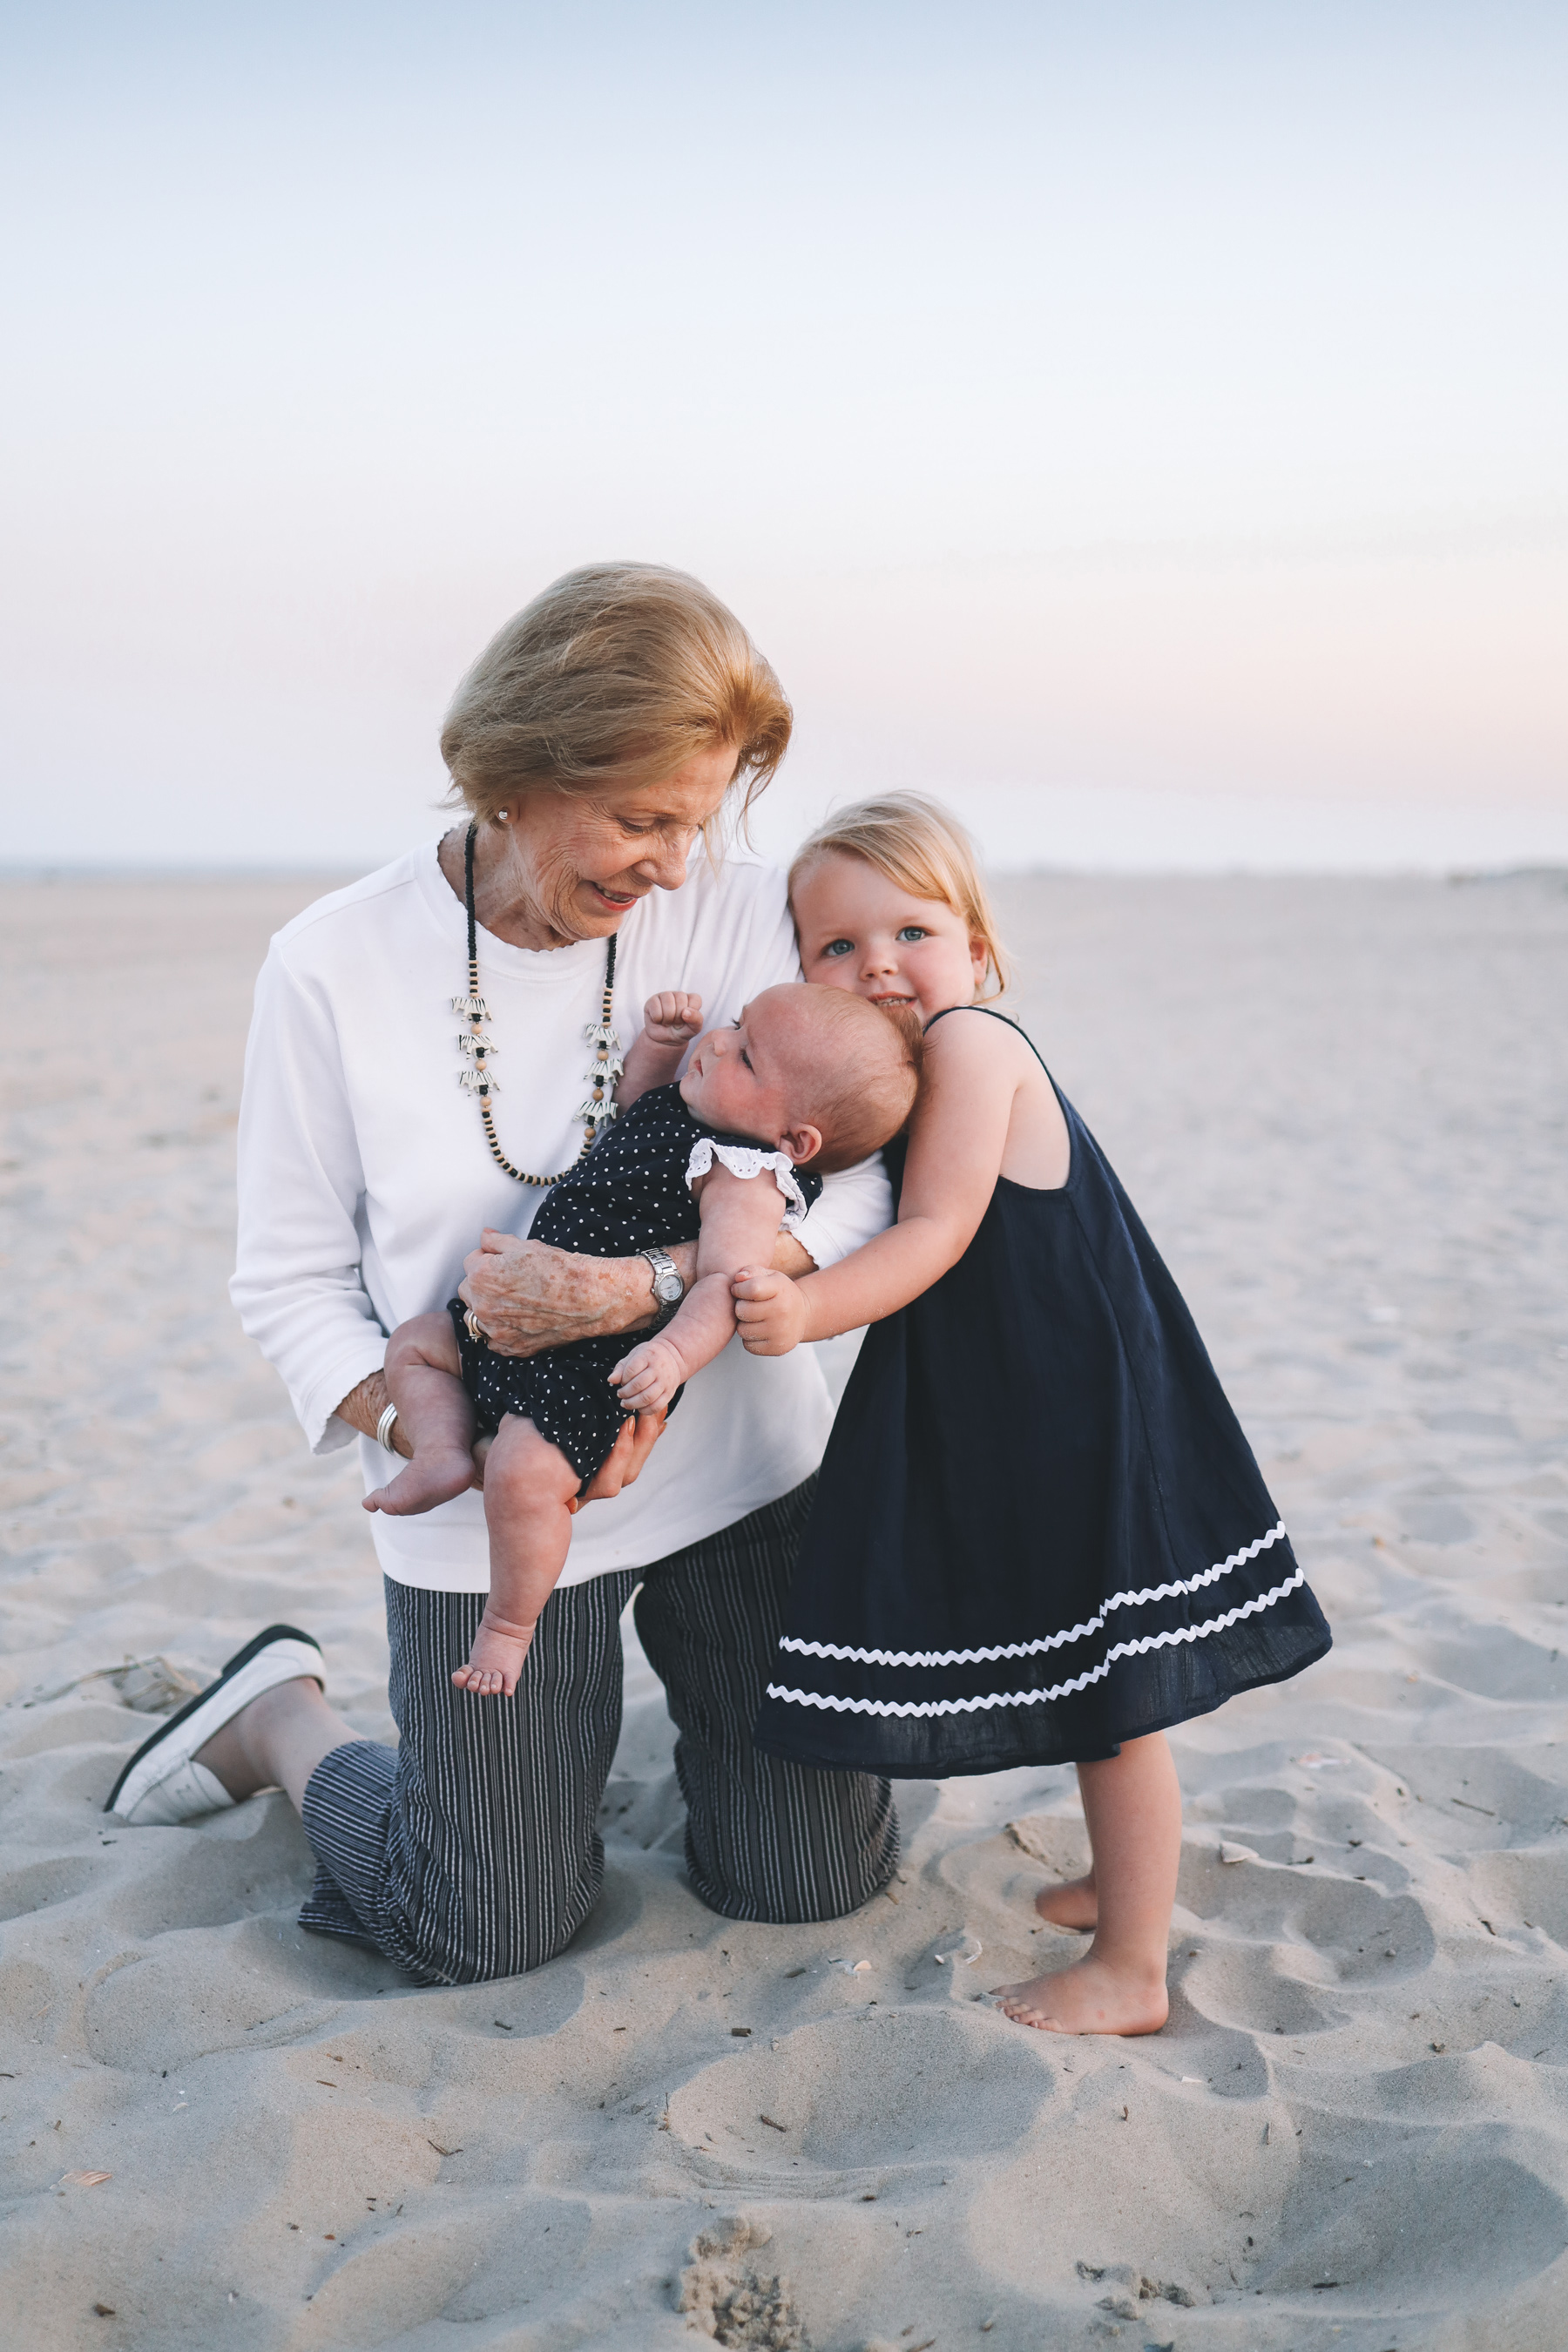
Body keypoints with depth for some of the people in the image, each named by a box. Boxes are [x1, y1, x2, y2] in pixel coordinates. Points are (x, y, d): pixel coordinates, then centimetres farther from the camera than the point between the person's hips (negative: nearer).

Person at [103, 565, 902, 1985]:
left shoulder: (736, 913, -12)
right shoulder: (335, 966, -13)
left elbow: (859, 1187, -17)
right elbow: (291, 1283, -6)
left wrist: (639, 1290, -30)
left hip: (742, 1471, 2)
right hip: (491, 1520, -1)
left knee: (819, 1883, 11)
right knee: (497, 1935, 9)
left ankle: (684, 1663, 39)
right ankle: (285, 1717, 35)